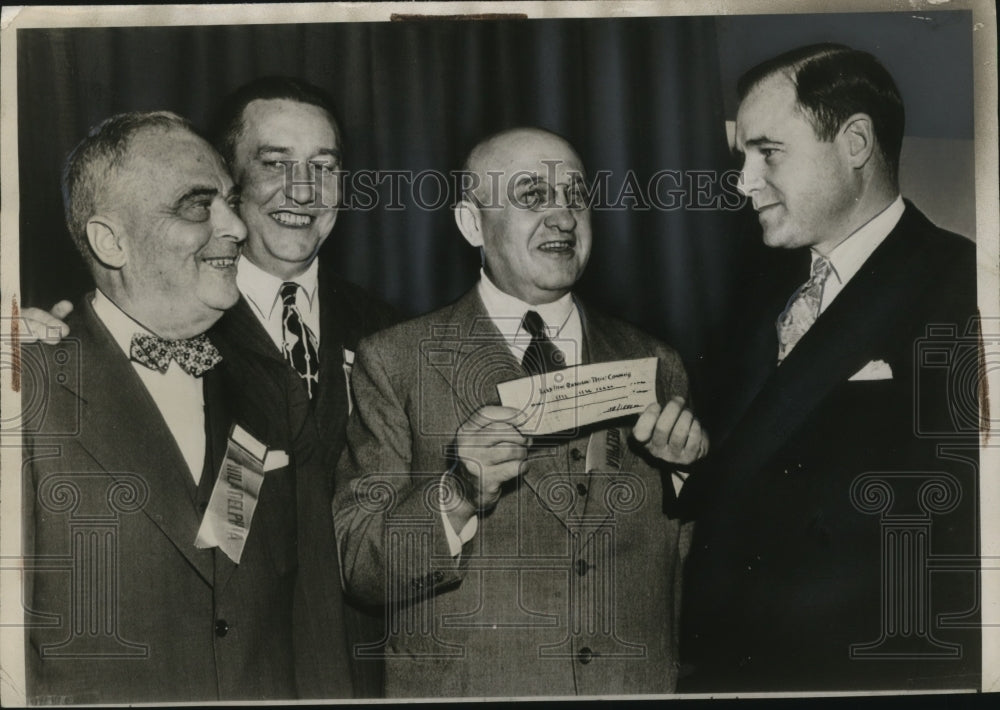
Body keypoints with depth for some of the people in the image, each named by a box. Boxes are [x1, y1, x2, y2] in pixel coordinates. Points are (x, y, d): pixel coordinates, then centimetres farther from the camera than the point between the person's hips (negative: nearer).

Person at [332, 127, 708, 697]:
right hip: (463, 688, -2)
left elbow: (707, 568, 8)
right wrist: (457, 496, -21)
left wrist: (693, 475, -9)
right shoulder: (394, 363, -2)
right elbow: (355, 563, -7)